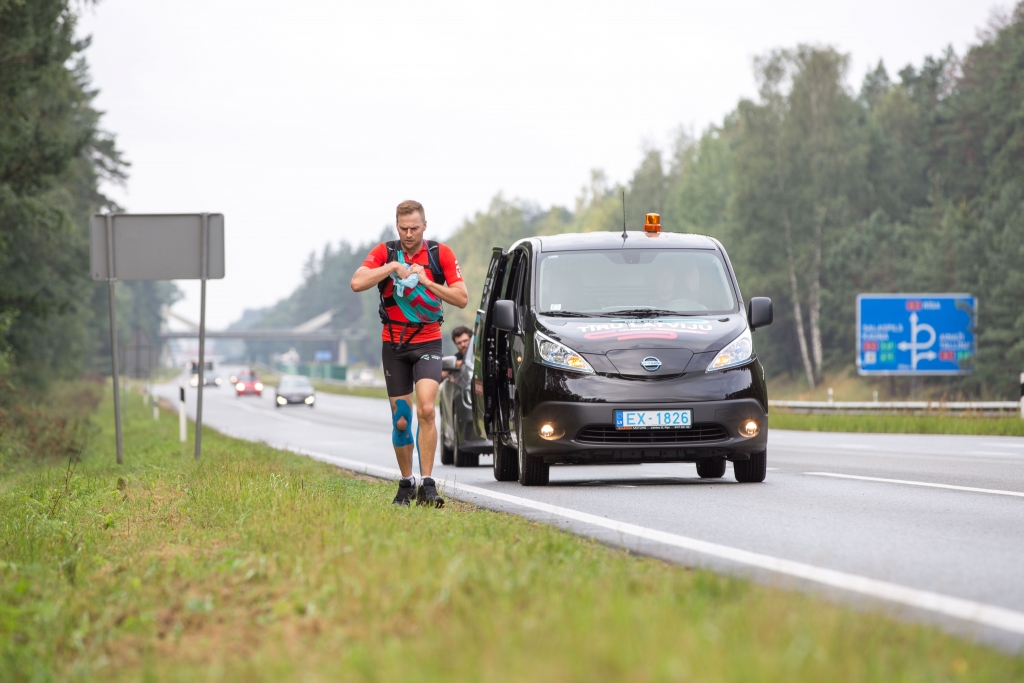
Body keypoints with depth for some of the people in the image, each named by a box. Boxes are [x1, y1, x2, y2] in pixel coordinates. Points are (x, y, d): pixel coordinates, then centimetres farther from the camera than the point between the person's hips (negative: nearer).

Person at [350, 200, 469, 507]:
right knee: (401, 421, 6)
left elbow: (462, 298, -4)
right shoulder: (385, 252, 0)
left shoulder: (440, 254, -1)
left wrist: (427, 281, -13)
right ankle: (406, 484, 20)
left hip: (427, 343, -2)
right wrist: (392, 267, -19)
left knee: (426, 410, -20)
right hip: (393, 344, 2)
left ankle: (427, 485, -18)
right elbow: (357, 283, -14)